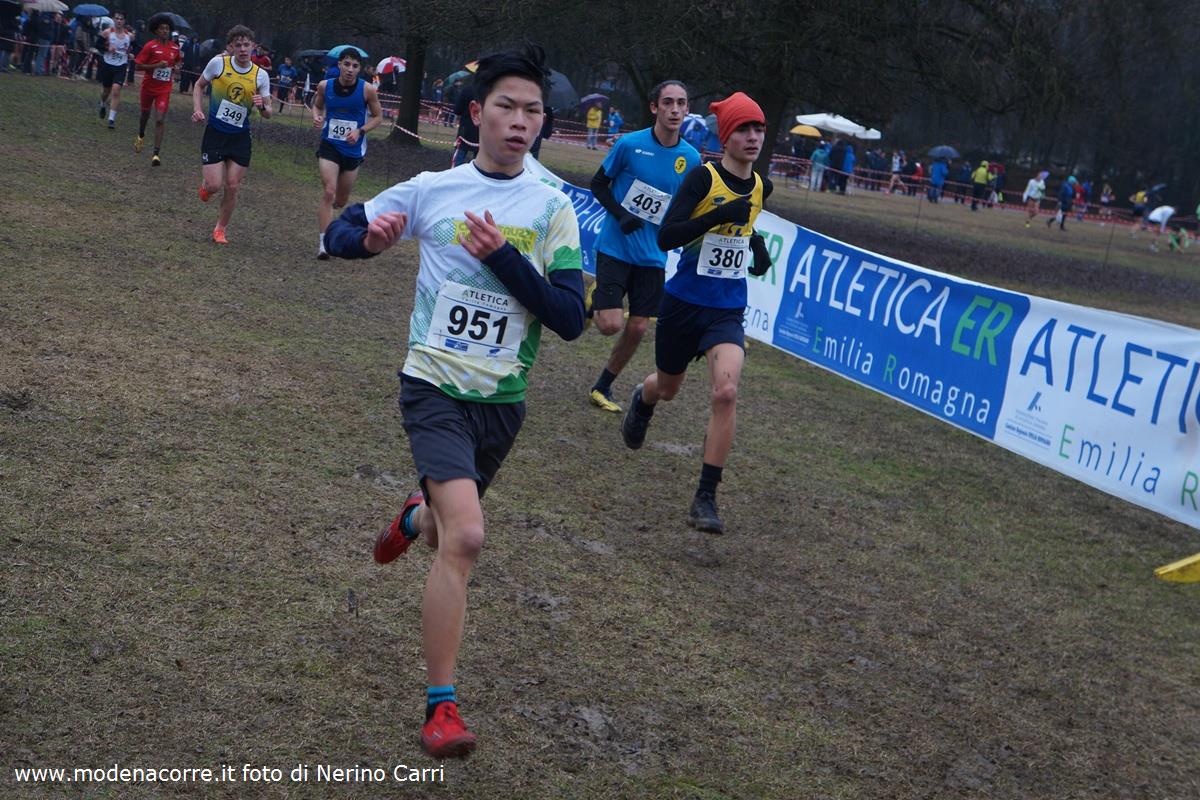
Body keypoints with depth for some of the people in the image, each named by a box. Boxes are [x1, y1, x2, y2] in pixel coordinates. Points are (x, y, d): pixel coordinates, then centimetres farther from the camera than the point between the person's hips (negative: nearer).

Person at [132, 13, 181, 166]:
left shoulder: (175, 48, 0)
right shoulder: (150, 46, -12)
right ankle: (141, 136, 52)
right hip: (148, 86, -1)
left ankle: (156, 154, -13)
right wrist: (156, 66, -23)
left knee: (160, 120, -12)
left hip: (164, 89, 1)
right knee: (145, 114, 20)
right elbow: (137, 66, -13)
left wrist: (174, 68, 0)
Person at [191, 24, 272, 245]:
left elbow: (268, 114, 2)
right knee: (214, 185, -9)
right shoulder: (218, 63, -9)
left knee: (232, 187, 2)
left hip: (240, 137, 2)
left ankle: (220, 229, 22)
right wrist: (197, 109, -6)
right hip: (215, 133, -2)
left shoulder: (261, 75, -5)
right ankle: (206, 183, 30)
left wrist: (262, 106, -21)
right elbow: (199, 85, 8)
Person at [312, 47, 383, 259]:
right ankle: (323, 242, -15)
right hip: (329, 146, -1)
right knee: (329, 192, -18)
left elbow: (378, 117, 1)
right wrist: (316, 116, -9)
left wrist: (360, 131, -15)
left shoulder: (367, 90, -10)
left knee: (341, 200, 15)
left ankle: (327, 208, 53)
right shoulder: (325, 86, -6)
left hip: (353, 150, 1)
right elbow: (317, 105, 14)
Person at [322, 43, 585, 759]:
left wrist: (503, 257, -20)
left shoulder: (552, 208, -2)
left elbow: (571, 318, -9)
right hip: (437, 386, -3)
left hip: (503, 400, 3)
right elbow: (339, 234, 7)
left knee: (450, 534, 22)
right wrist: (371, 236, -16)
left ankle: (416, 517, 61)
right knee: (466, 537, -23)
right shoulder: (432, 189, -2)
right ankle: (442, 706, -13)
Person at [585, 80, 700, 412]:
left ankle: (603, 387, 24)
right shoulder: (630, 144, -11)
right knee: (610, 324, -12)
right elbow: (598, 184, -1)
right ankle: (594, 298, 23)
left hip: (653, 257, 3)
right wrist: (621, 216, -15)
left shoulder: (691, 158, -1)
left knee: (637, 329, 3)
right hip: (615, 248, -3)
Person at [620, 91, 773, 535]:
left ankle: (706, 497, -14)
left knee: (726, 391, -21)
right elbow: (666, 236, -22)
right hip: (685, 303, -2)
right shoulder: (703, 177, -14)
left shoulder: (761, 187, 4)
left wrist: (755, 244, 6)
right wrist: (719, 216, -31)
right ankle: (642, 399, 60)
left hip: (728, 310, 3)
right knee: (667, 387, 19)